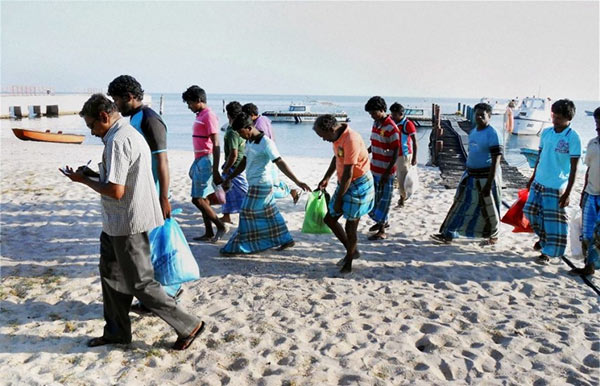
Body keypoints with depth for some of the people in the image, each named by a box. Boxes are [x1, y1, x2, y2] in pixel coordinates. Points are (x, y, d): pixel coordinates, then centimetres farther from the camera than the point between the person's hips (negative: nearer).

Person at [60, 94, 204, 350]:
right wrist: (94, 175, 10)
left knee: (140, 284, 0)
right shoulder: (129, 133, 12)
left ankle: (188, 326, 9)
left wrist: (84, 180, -10)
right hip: (120, 223, 10)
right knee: (111, 274, 19)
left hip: (128, 224, -10)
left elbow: (116, 191, -25)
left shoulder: (117, 141, -20)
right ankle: (116, 332, 33)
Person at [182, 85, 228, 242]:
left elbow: (216, 145, -19)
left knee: (197, 199, -8)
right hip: (199, 160, 10)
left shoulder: (209, 116, -13)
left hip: (206, 160, -10)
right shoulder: (200, 116, 15)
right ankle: (209, 233, 18)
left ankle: (221, 226, 3)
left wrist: (215, 171, -22)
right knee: (202, 199, 11)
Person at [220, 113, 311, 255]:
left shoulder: (266, 143, -19)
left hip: (261, 184, -9)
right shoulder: (249, 142, 8)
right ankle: (285, 240, 25)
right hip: (255, 184, 9)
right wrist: (229, 178, 21)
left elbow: (280, 163, -24)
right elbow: (244, 163, 19)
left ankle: (238, 247, 7)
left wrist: (297, 182, -28)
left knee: (248, 213, -3)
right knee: (269, 213, 14)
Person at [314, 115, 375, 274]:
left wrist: (338, 199, -18)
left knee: (350, 227, 0)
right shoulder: (338, 136, 1)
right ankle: (352, 250, 29)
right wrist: (326, 178, 14)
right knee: (329, 219, 13)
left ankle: (348, 264, 19)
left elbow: (348, 174, -25)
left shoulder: (351, 140, -27)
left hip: (358, 184, -9)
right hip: (345, 183, 9)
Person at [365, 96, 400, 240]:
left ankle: (382, 230, 9)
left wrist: (388, 172, -20)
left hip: (385, 170, -8)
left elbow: (396, 152, -18)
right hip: (374, 168, 8)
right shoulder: (375, 123, 6)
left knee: (383, 199, 0)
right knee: (375, 196, 18)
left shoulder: (391, 128, -19)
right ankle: (382, 221, 37)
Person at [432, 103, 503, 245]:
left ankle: (493, 236, 29)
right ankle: (447, 235, 13)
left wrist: (488, 183, -23)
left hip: (485, 177, -7)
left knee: (488, 210, 7)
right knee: (460, 204, 8)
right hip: (470, 175, 7)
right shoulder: (473, 131, 9)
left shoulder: (492, 134, -15)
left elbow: (496, 160, -18)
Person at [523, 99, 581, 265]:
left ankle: (548, 252, 14)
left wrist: (567, 193, -13)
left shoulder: (573, 138, -12)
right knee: (531, 211, 13)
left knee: (553, 219, 1)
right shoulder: (546, 132, 4)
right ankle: (544, 238, 37)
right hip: (539, 182, 6)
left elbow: (573, 168, -11)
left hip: (557, 186, -6)